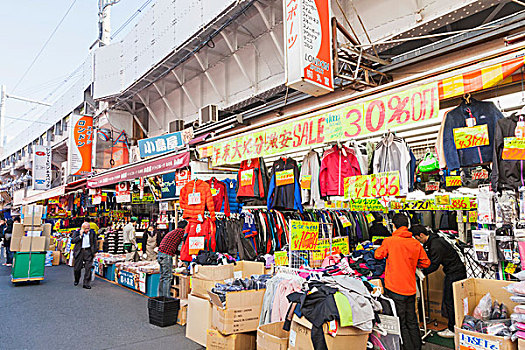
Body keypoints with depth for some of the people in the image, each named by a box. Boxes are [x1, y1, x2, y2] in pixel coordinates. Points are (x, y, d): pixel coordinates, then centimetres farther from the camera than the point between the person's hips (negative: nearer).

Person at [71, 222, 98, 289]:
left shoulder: (92, 233, 3)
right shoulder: (77, 232, -2)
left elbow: (94, 243, 12)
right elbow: (72, 241, -12)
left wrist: (94, 252, 10)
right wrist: (80, 236, -20)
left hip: (88, 251, 0)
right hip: (79, 252, 0)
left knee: (88, 268, -5)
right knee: (77, 268, 7)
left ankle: (86, 284, 2)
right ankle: (76, 280, 35)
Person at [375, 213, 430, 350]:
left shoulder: (389, 241, -11)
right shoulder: (416, 243, 1)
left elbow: (378, 255, 3)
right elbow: (426, 262, 9)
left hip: (395, 288, -5)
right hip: (410, 289, 5)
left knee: (401, 323, 4)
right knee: (412, 321, 18)